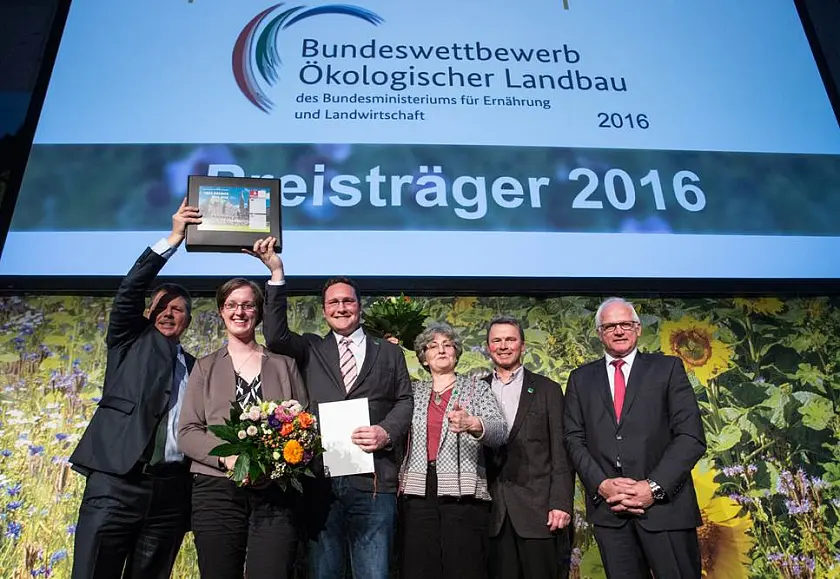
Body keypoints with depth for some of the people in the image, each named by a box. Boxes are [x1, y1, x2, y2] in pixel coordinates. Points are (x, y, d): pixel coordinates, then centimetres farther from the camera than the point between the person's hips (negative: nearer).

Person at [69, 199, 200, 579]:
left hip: (172, 488, 3)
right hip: (117, 480, -2)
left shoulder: (196, 368, 19)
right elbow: (129, 291, 0)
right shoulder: (130, 342, 13)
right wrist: (173, 239, -7)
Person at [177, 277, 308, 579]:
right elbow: (187, 432, 6)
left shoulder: (285, 365, 13)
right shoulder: (206, 367, 13)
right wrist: (226, 456, -13)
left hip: (276, 492, 0)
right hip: (217, 490, 1)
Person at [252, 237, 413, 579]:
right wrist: (277, 273, -9)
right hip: (321, 482, 1)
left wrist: (387, 433, -12)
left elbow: (404, 401, 9)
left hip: (374, 482, 0)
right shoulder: (311, 350, 13)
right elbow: (275, 337, -5)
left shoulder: (389, 353, 14)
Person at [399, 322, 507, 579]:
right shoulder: (414, 391, 18)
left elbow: (500, 431, -3)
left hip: (462, 493, -2)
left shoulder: (476, 386, 8)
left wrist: (472, 424, -28)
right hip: (417, 492, 2)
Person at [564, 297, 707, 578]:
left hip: (665, 504, -1)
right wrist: (601, 484, -9)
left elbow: (691, 436, -3)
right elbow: (574, 439, 6)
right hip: (608, 506, 2)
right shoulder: (581, 378, 11)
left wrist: (654, 487, -12)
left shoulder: (667, 368, 4)